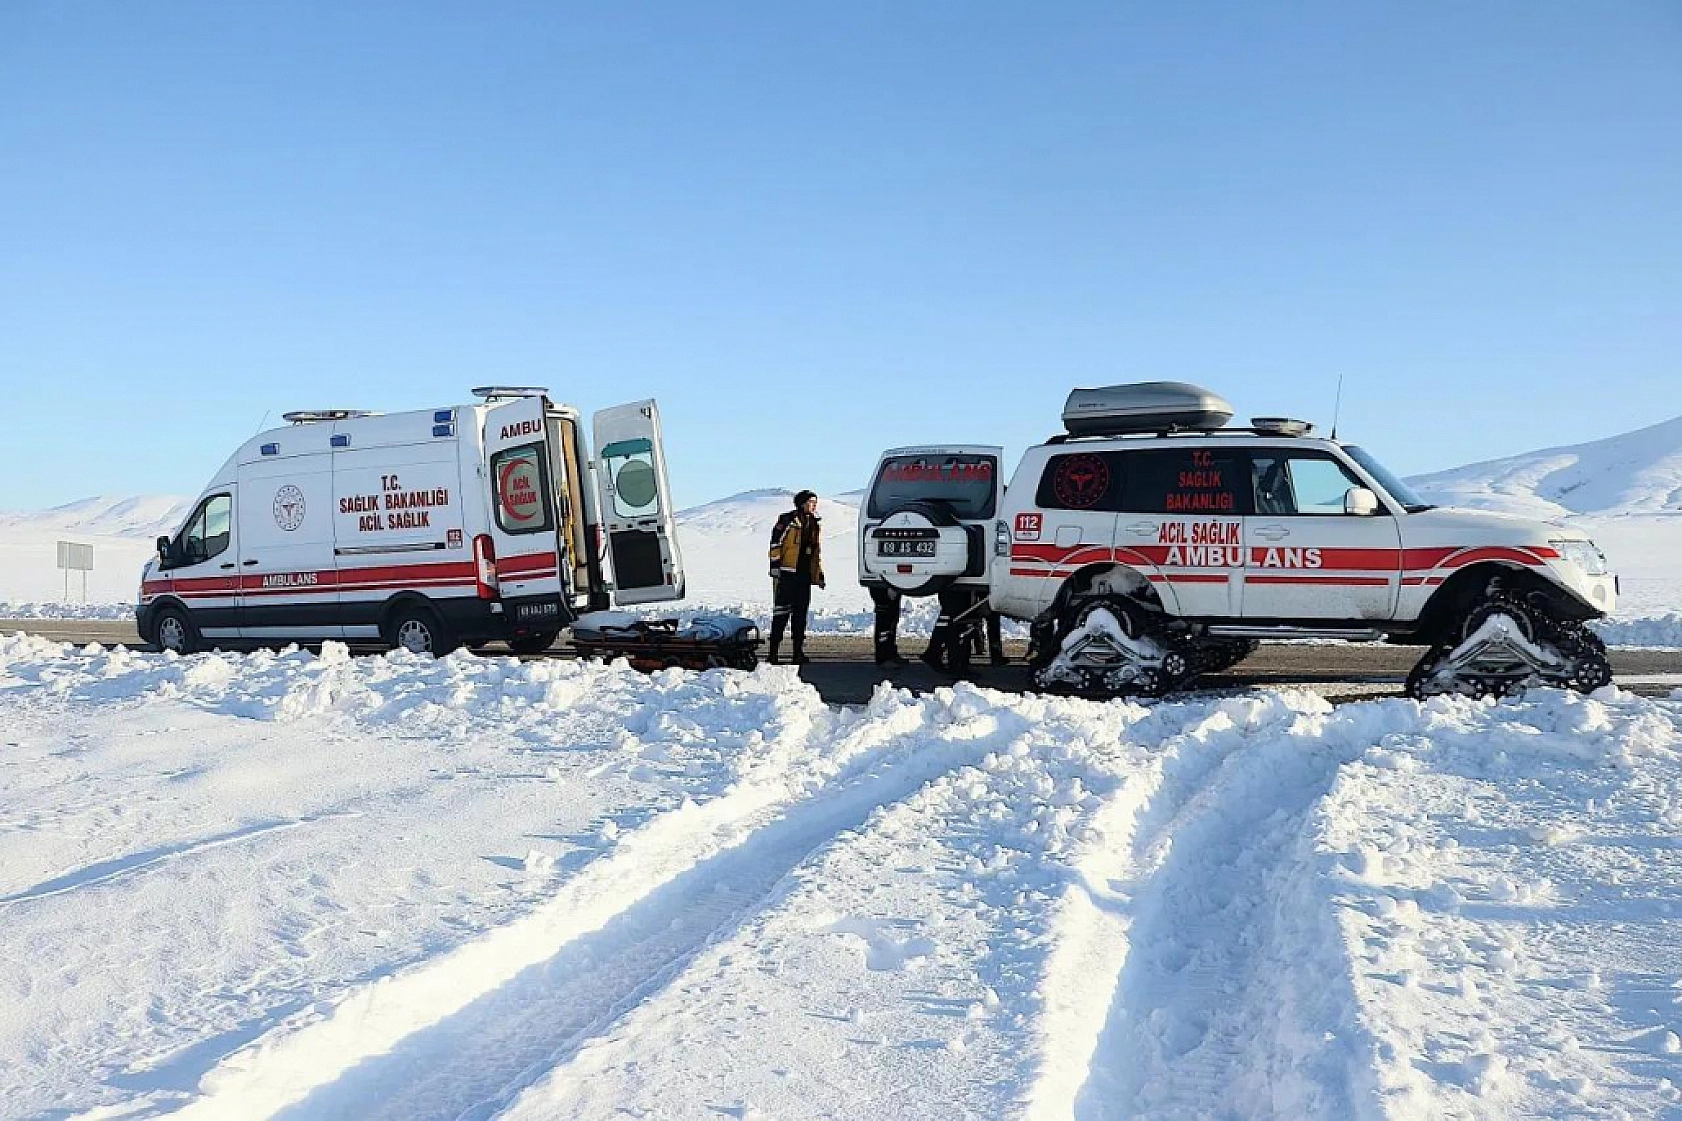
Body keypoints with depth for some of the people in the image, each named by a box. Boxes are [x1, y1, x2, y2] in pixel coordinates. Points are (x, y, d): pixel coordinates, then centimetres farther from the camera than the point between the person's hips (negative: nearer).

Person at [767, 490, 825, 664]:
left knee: (801, 612, 8)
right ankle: (774, 649, -4)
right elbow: (776, 543, -7)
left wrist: (820, 573, 20)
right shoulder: (787, 520, -4)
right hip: (787, 573, -7)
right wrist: (775, 564, -13)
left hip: (805, 575, 7)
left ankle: (799, 651, 12)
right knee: (782, 611, -7)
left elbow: (817, 552, 25)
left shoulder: (816, 524, 18)